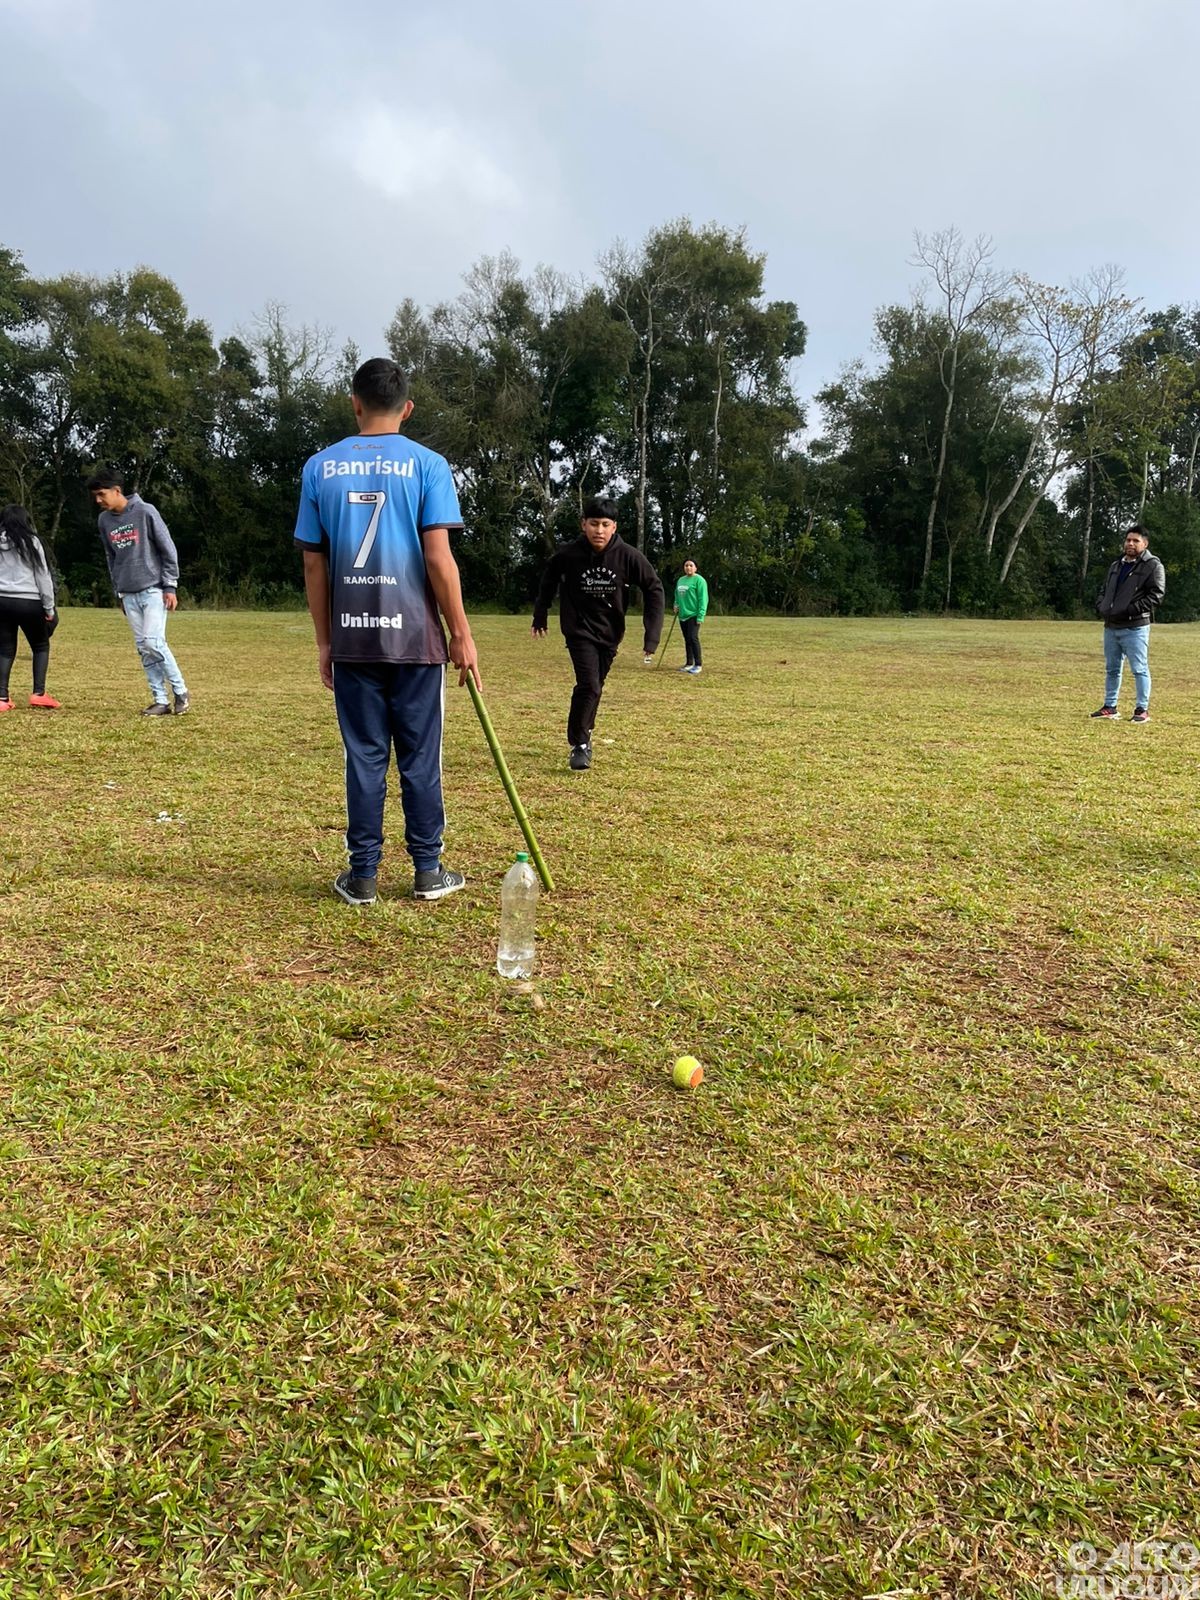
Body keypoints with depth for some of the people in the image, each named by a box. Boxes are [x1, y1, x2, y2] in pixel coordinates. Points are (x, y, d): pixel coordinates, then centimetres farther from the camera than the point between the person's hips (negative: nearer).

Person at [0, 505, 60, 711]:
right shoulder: (31, 542, -1)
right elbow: (43, 576, -1)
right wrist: (49, 608, 4)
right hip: (28, 602, -3)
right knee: (40, 646, 13)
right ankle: (39, 693, 3)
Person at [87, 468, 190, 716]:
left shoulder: (145, 511, -9)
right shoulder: (104, 520, 8)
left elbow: (168, 549, -7)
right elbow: (111, 558, 17)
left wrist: (170, 586, -9)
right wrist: (119, 592, 16)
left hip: (153, 589, -6)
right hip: (129, 594, 6)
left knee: (154, 642, -15)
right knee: (143, 648, 2)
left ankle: (180, 692, 0)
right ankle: (161, 701, 6)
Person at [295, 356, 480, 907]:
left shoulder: (320, 467, 6)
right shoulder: (427, 464, -2)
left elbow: (314, 564, 6)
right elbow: (438, 558, -9)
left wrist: (324, 640, 13)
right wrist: (461, 634, -2)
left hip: (352, 639, 2)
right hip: (415, 636, -2)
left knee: (364, 757, 8)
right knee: (420, 757, 6)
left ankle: (362, 875, 12)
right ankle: (428, 871, 13)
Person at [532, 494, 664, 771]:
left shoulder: (628, 556, -16)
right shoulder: (568, 554, -17)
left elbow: (654, 590, -7)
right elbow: (549, 581, 4)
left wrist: (651, 636, -13)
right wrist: (540, 616, 11)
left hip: (610, 632, 3)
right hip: (579, 628, -3)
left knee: (595, 687, 14)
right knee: (589, 684, -17)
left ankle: (582, 732, 37)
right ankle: (580, 744, -3)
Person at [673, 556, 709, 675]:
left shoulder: (699, 580, -8)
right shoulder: (681, 580, 15)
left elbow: (703, 599, -13)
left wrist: (700, 616, -19)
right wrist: (676, 605, 7)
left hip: (693, 616, -7)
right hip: (682, 615, 8)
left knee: (693, 638, -13)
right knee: (687, 640, 11)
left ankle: (698, 665, -8)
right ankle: (689, 663, 18)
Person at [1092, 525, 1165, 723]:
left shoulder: (1152, 565, -4)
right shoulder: (1116, 565, 18)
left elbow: (1156, 595, -13)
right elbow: (1104, 591, 26)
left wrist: (1130, 610, -19)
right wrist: (1101, 606, 5)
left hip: (1135, 627, -7)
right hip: (1111, 627, 7)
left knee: (1139, 669, -5)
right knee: (1112, 669, 14)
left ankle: (1142, 709, 0)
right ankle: (1110, 707, 23)